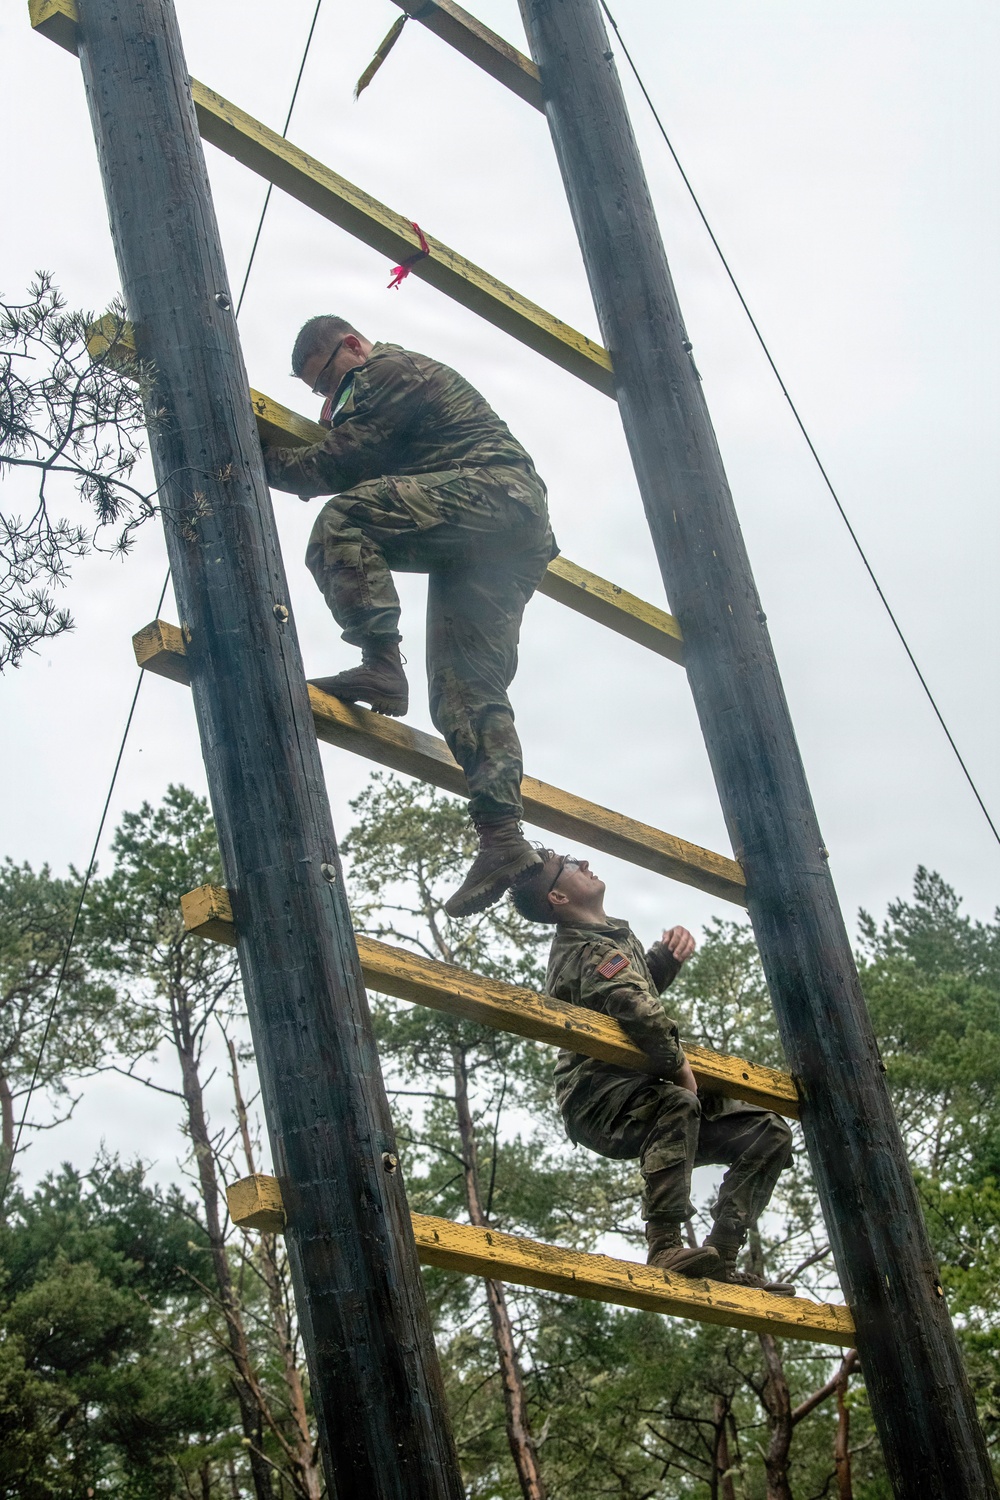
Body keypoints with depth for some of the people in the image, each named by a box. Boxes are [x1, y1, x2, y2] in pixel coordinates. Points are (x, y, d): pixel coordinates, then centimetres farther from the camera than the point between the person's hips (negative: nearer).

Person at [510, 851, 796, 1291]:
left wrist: (670, 951, 8)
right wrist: (681, 1070, -21)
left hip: (636, 1095, 10)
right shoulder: (592, 952, -18)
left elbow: (645, 984, 29)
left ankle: (721, 1258, -3)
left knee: (768, 1136, 3)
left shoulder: (608, 936, 14)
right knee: (676, 1105, -42)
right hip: (598, 1099, -10)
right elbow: (643, 1015, -36)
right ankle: (665, 1247, -44)